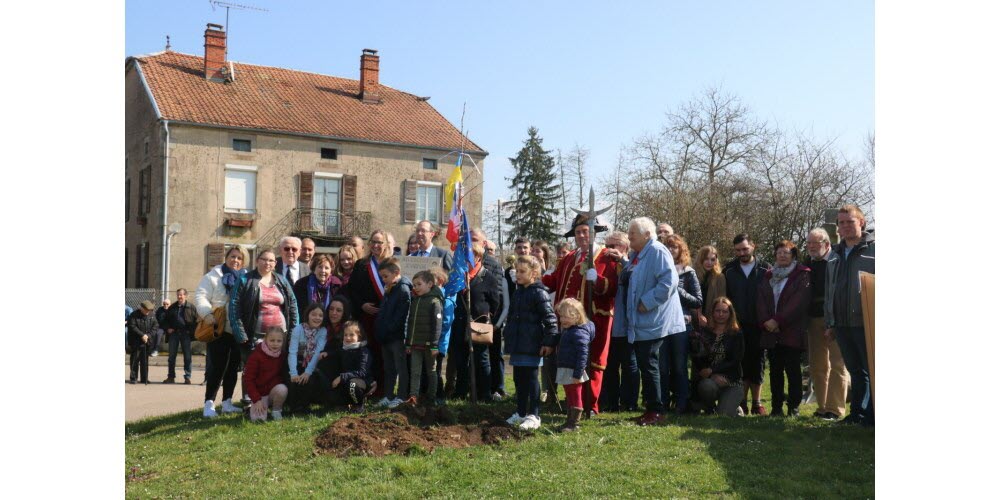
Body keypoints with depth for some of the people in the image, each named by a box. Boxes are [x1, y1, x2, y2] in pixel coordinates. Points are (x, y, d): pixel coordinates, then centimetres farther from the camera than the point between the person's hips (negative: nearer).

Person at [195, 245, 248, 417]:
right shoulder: (213, 277, 2)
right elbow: (201, 296, -7)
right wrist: (207, 314, -22)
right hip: (219, 329, -4)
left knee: (233, 367, 10)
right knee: (216, 367, -5)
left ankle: (227, 402, 20)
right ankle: (209, 403, 0)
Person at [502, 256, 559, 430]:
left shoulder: (539, 293, -12)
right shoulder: (518, 292, 14)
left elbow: (550, 318, -16)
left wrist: (549, 341, -19)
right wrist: (508, 338, 22)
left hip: (532, 345, -8)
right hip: (518, 344, 8)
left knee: (531, 379, -2)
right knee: (518, 378, 14)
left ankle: (533, 416, 6)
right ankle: (521, 413, 26)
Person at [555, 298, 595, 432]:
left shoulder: (579, 333, -20)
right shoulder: (567, 331, 13)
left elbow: (583, 354, -25)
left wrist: (578, 374, -27)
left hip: (573, 372, -10)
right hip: (565, 371, 10)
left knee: (575, 398, -1)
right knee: (569, 397, 18)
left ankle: (574, 423, 4)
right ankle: (569, 421, 27)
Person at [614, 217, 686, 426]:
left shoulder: (657, 252, -13)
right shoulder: (636, 255, 17)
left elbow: (669, 281, -25)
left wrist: (647, 302, -23)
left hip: (651, 322, -9)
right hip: (638, 323, 10)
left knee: (649, 366, -5)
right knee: (644, 366, 12)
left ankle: (655, 411, 4)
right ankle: (650, 408, 20)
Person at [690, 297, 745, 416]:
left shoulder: (736, 335, 6)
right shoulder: (703, 332, 7)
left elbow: (736, 361, -3)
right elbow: (696, 360, 2)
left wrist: (712, 370, -15)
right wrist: (714, 376, -14)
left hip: (731, 381, -1)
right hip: (708, 378, 1)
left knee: (723, 414, -23)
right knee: (706, 385, -36)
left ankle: (735, 408, 16)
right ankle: (709, 409, -1)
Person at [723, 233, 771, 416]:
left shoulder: (765, 269, 2)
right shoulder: (729, 270, 4)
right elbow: (723, 297, 4)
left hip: (758, 326, 0)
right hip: (737, 325, 0)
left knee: (757, 364, 5)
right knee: (741, 364, 3)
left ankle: (756, 403, 15)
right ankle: (742, 403, 10)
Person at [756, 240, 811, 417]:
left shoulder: (802, 276, 0)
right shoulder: (768, 277, 16)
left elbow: (799, 302, -12)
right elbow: (761, 301, 8)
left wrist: (778, 321, -15)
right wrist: (766, 321, -9)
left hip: (792, 332, -5)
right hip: (771, 332, 5)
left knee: (793, 371, -3)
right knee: (775, 371, 7)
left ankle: (793, 407, 3)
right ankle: (776, 407, 12)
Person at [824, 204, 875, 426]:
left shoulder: (873, 248, -3)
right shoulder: (835, 255, 17)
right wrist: (829, 322, 17)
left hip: (866, 323, -6)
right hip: (842, 324, 6)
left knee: (871, 369, 0)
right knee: (855, 370, 13)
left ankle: (872, 415, 8)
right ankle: (857, 413, 19)